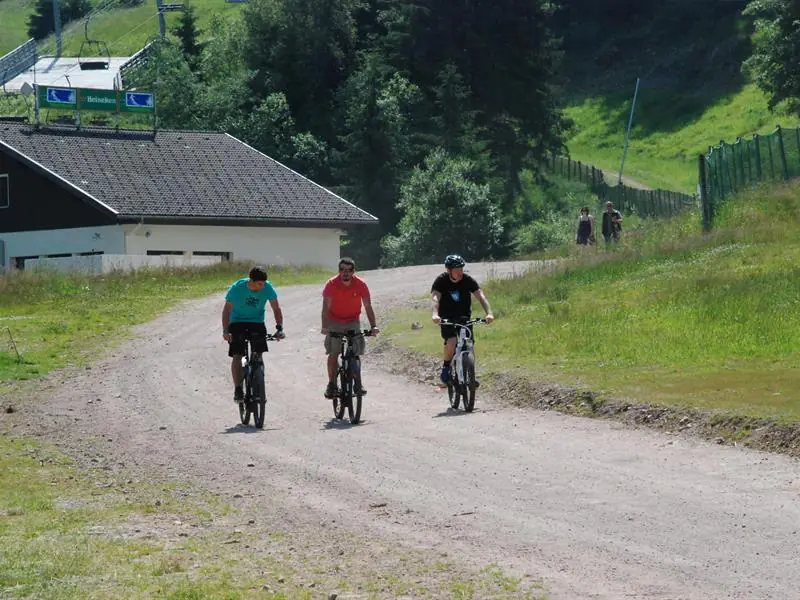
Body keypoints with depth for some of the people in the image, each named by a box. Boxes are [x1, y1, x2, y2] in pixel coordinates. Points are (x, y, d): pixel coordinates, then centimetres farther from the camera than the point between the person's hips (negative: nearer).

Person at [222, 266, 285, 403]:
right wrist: (225, 331, -28)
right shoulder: (236, 288, -23)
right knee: (237, 356, -13)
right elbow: (227, 310, -18)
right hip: (237, 322, -2)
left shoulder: (267, 288, -18)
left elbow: (276, 308, -11)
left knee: (258, 355, -11)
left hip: (257, 322, 2)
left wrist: (279, 328, -24)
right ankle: (238, 389, -10)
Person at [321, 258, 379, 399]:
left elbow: (368, 307, -14)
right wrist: (325, 327, -37)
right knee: (333, 354, -7)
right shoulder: (331, 284, -19)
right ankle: (332, 384, 3)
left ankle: (358, 384, 2)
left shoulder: (361, 284, -16)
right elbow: (326, 307, -25)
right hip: (335, 322, -1)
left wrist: (373, 326, -25)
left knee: (355, 354, -7)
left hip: (353, 322, 1)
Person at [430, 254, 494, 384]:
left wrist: (489, 313, -39)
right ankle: (446, 367, -2)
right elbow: (435, 298, -33)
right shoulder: (441, 281, -18)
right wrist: (435, 314, -52)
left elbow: (480, 296, -22)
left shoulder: (468, 280, -13)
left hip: (464, 316, 3)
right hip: (447, 318, -3)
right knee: (451, 342, -25)